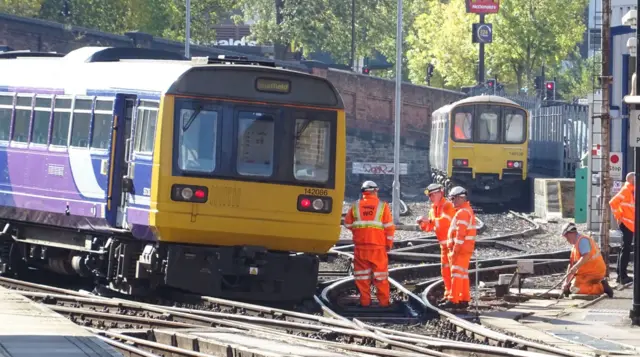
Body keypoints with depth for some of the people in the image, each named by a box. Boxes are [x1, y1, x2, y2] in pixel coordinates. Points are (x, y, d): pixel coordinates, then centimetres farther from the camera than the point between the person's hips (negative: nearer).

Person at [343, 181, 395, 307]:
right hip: (378, 246, -1)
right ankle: (383, 300, 8)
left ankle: (365, 300, 8)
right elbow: (389, 227, -4)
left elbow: (348, 223, 10)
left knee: (362, 274, 9)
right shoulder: (382, 206, -4)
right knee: (380, 274, 7)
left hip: (360, 246, 1)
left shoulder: (356, 206, 1)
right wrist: (389, 244, 7)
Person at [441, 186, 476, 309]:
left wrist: (456, 249, -22)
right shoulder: (467, 210, 18)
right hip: (466, 249, 10)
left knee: (457, 274, -11)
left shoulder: (462, 212, -16)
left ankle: (453, 300, -13)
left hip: (461, 248, -10)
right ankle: (464, 299, 17)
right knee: (463, 274, 14)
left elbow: (460, 233, -22)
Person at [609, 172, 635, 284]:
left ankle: (620, 274, 20)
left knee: (625, 249, 14)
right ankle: (622, 276, -9)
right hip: (626, 223, -10)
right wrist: (618, 216, -15)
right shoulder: (626, 190, -14)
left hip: (630, 224, 10)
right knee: (626, 250, -9)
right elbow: (613, 202, -22)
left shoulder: (631, 190, 14)